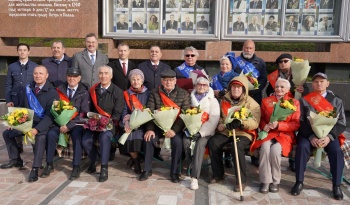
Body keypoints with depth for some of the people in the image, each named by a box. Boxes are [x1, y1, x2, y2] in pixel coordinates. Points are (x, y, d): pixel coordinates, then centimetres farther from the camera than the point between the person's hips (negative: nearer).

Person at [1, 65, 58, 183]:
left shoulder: (52, 92, -14)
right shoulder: (29, 88, 4)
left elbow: (50, 115, -20)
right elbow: (27, 108, 7)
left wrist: (37, 129, -31)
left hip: (43, 123, -7)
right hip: (29, 121, 7)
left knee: (40, 137, -36)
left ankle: (35, 169, -28)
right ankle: (15, 160, 23)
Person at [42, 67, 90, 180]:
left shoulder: (84, 92, -1)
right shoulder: (60, 89, 9)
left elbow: (84, 113, -8)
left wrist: (69, 125, -17)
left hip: (76, 123, -3)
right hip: (61, 121, 3)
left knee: (77, 135, -30)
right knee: (51, 134, -23)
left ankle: (76, 167, -21)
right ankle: (49, 164, -10)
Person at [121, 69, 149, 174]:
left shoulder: (147, 93, 8)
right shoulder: (127, 93, 15)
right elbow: (124, 110, 5)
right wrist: (126, 122, -16)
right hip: (130, 123, 2)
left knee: (137, 134, -30)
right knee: (129, 135, -27)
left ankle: (135, 158, -3)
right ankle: (136, 162, -8)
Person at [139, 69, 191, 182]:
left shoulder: (184, 94, -3)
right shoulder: (154, 93, 2)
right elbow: (149, 112, -4)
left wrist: (174, 130, -23)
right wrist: (150, 129, -18)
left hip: (175, 126, -1)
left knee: (177, 141, -28)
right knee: (148, 139, -22)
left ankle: (174, 172, -7)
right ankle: (147, 169, -2)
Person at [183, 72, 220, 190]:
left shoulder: (212, 101, 10)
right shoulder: (191, 99, 19)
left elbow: (213, 120, -4)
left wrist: (201, 133, -17)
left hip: (206, 131, -2)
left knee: (200, 144, -31)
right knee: (186, 141, -29)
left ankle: (195, 177, -32)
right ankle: (191, 166, -8)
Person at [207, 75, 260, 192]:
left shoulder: (251, 103, -2)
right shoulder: (225, 100, 12)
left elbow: (255, 123, -12)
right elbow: (219, 116, 23)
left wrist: (241, 123, -32)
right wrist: (220, 124, 0)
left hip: (244, 133, -4)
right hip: (226, 131, 4)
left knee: (237, 147, -34)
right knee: (212, 142, -22)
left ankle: (242, 180, -16)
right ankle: (218, 174, -3)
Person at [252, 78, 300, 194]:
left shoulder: (294, 103, 5)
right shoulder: (266, 101, 11)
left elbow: (296, 124, -1)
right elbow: (261, 119, 14)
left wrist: (278, 125, -16)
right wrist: (264, 126, -10)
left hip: (285, 134, -1)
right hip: (268, 133, 2)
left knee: (275, 149, -32)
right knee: (265, 147, -31)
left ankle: (275, 181, -12)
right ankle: (265, 181, -21)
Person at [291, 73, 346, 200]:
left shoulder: (336, 101, 10)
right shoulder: (304, 100, 7)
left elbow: (342, 123, 2)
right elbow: (301, 122, -1)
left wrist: (329, 136, -15)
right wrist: (311, 137, -17)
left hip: (329, 134, 1)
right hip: (309, 133, -1)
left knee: (336, 151, -27)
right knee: (302, 147, -30)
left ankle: (336, 185, -10)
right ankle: (299, 182, -18)